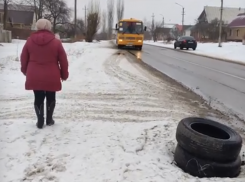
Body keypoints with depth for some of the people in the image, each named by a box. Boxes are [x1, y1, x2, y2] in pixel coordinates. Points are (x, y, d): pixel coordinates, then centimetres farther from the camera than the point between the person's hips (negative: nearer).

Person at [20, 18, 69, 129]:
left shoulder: (30, 41, 3)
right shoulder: (56, 42, -3)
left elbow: (23, 59, 9)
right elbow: (63, 61, -1)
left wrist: (25, 71, 25)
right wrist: (64, 75, 10)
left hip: (34, 77, 2)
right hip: (51, 77, -1)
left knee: (38, 98, 11)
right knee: (50, 98, 15)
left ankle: (40, 121, 13)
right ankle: (49, 120, 21)